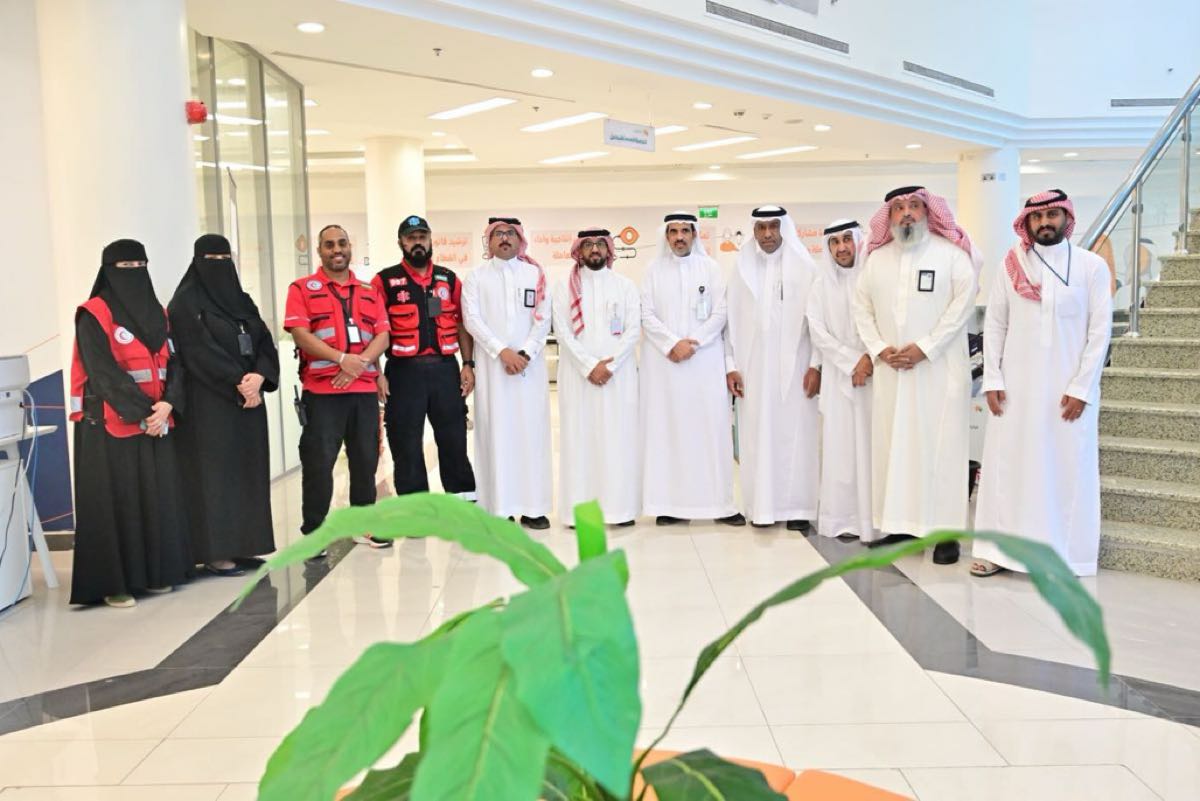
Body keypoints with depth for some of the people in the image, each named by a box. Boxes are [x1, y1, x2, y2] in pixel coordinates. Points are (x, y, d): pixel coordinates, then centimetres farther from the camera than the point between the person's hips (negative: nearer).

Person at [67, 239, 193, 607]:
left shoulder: (157, 314, 13)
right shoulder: (94, 315, -5)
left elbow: (172, 363, 6)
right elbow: (104, 373, -13)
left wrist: (167, 404, -11)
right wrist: (142, 412, -17)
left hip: (156, 420, 6)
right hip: (108, 423, -6)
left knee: (159, 498, 6)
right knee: (114, 502, -3)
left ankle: (154, 572, 17)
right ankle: (113, 583, 4)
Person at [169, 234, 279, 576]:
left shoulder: (241, 300, 15)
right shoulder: (185, 302, -4)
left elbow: (264, 341, 6)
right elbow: (199, 352, -14)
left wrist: (258, 376, -13)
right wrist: (238, 382, -17)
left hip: (249, 398, 7)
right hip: (209, 403, -6)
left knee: (248, 471, 6)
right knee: (215, 474, -4)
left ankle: (242, 545, 13)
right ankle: (215, 552, 0)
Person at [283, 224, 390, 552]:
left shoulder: (369, 291, 16)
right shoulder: (302, 288, 4)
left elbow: (382, 335, 6)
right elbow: (299, 334, -8)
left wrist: (361, 362, -12)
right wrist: (342, 358, -18)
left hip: (364, 389, 4)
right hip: (321, 391, -4)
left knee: (366, 460, 8)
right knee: (318, 463, -4)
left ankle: (364, 525, 20)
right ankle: (312, 532, 6)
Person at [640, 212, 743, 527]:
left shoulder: (710, 268, 7)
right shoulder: (654, 270, 8)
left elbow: (720, 313, 1)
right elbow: (646, 315, 2)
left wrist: (692, 345, -10)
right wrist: (672, 344, -11)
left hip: (704, 360, 0)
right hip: (664, 361, 0)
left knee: (711, 427, -2)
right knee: (667, 428, -2)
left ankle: (718, 502, 2)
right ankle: (671, 503, 1)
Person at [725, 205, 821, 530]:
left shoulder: (805, 268, 1)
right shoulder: (742, 269, 8)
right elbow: (731, 319, 7)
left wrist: (816, 365, -8)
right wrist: (730, 365, 1)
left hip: (795, 367, -2)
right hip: (753, 367, 2)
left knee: (795, 434, -1)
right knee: (757, 435, 3)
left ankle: (796, 507, 6)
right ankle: (762, 506, 10)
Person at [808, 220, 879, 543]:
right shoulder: (822, 285, 9)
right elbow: (818, 332, 3)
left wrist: (871, 359, -14)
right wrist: (852, 361, -7)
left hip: (876, 373, -2)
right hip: (838, 377, 2)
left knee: (872, 447, -4)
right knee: (840, 447, 1)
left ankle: (874, 522, 0)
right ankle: (845, 519, 5)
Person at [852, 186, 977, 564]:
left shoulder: (951, 253, -1)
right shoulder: (876, 258, 11)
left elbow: (963, 303, -9)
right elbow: (861, 307, 10)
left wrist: (924, 348, -14)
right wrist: (879, 348, -4)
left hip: (940, 368, -4)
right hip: (891, 368, 4)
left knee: (940, 444, -3)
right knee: (891, 443, 3)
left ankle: (945, 530, 3)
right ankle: (899, 524, 11)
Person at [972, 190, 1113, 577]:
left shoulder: (1092, 266, -1)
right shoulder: (1011, 265, 5)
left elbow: (1100, 330, -3)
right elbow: (994, 324, 4)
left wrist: (1081, 388, -9)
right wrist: (993, 380, -3)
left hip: (1069, 388, -2)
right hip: (1016, 385, 2)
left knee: (1066, 468, 2)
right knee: (1006, 464, 3)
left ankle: (1062, 553, 11)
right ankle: (998, 549, 11)